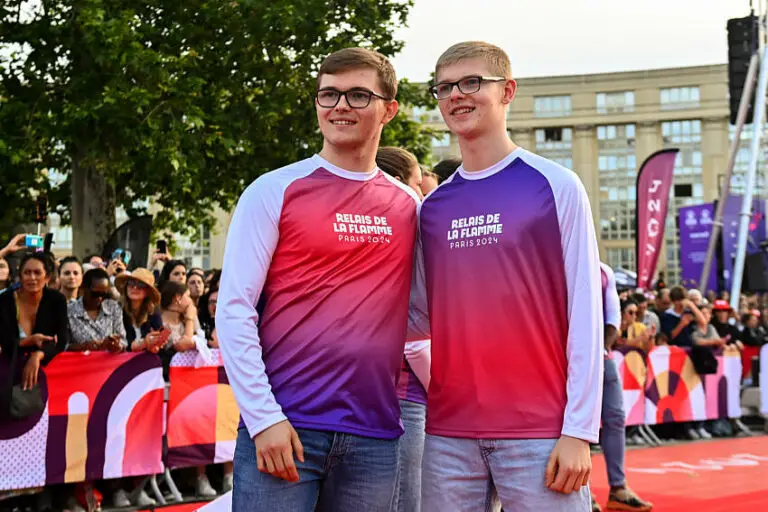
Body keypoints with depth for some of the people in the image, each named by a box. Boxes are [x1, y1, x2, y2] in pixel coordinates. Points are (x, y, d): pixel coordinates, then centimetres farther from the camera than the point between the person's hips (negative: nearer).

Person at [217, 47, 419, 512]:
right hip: (285, 427, -3)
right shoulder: (275, 191, -1)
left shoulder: (408, 206, 10)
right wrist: (264, 418, -12)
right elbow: (234, 311, -6)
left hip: (375, 436, 3)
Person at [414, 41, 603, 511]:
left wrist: (579, 430, -10)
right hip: (449, 434, 4)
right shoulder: (432, 207, 11)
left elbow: (585, 310, -5)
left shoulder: (555, 186, -2)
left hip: (540, 431, -4)